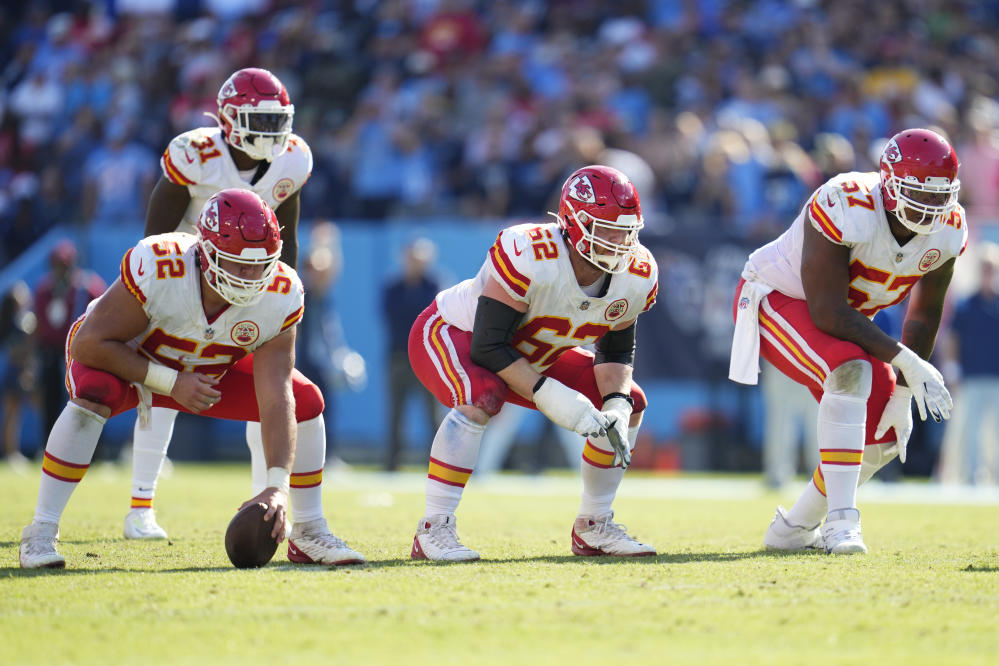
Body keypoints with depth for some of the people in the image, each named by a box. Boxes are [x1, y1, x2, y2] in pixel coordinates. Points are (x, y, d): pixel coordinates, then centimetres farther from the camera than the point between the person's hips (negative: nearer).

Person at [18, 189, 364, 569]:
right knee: (93, 395, -38)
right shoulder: (158, 270, -40)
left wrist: (278, 484, -39)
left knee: (306, 401, -10)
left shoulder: (279, 297, -27)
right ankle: (40, 534, -27)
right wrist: (171, 384, -33)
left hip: (209, 372, 4)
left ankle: (308, 534, 8)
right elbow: (88, 344, -32)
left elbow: (275, 397, -29)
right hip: (128, 362, -4)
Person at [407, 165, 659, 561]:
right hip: (452, 334, -7)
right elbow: (487, 346, -34)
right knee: (481, 397, -39)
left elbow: (616, 351, 1)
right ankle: (433, 530, -30)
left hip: (532, 356, 7)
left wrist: (616, 407, -17)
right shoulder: (528, 256, -38)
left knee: (630, 404, 1)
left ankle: (593, 527, 14)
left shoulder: (635, 276, -16)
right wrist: (547, 395, -39)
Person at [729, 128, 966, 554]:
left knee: (887, 432, 1)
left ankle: (793, 529, 18)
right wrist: (906, 361, -34)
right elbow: (828, 315, -34)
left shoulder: (947, 230, -15)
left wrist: (902, 392, -7)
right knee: (851, 369, -33)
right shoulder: (847, 209, -36)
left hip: (839, 315, 7)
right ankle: (841, 522, -34)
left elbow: (925, 314, -2)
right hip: (776, 299, -7)